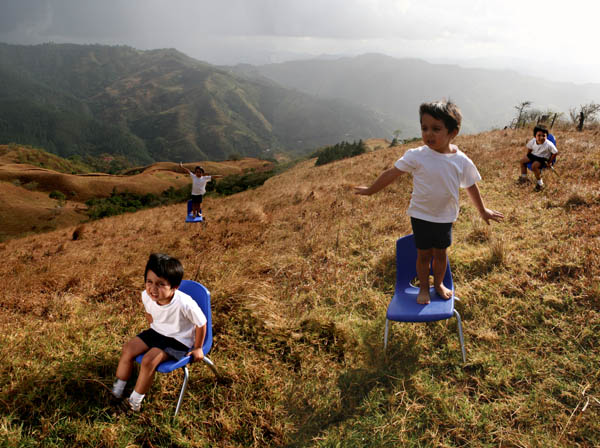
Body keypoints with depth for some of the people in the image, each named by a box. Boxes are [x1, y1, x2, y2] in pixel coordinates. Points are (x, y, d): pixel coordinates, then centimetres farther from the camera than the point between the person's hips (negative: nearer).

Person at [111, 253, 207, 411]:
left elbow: (201, 324, -19)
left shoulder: (185, 304, -37)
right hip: (157, 331, 6)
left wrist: (197, 348, -8)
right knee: (128, 349, -3)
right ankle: (116, 391, 17)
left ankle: (134, 403, -1)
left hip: (178, 339, -6)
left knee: (149, 361, -22)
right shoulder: (146, 295, -18)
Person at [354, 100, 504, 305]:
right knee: (424, 254, 10)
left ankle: (439, 283, 39)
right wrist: (370, 190, 1)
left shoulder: (461, 161, -9)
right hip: (421, 216, -2)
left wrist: (483, 211, 17)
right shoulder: (416, 156, -16)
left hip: (445, 218, 2)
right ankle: (423, 288, 31)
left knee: (440, 253, 16)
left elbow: (471, 186, 6)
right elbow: (392, 173, -6)